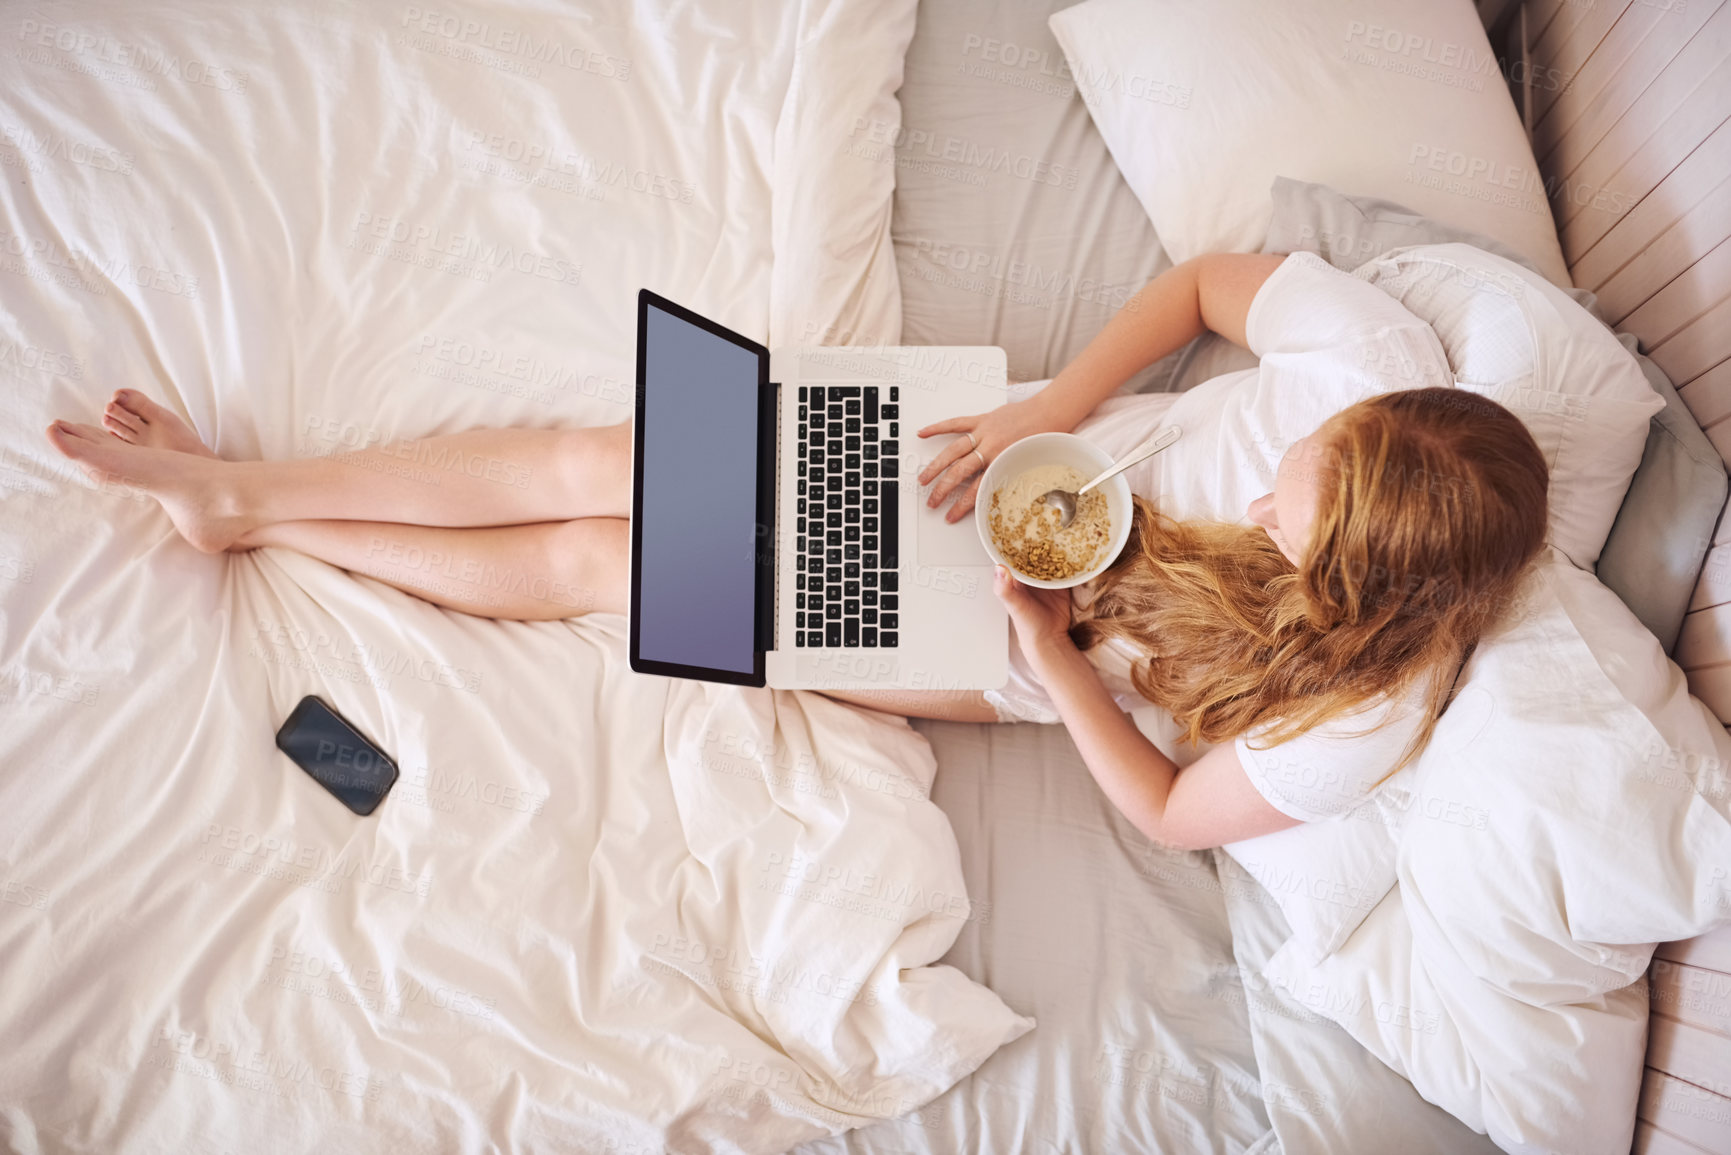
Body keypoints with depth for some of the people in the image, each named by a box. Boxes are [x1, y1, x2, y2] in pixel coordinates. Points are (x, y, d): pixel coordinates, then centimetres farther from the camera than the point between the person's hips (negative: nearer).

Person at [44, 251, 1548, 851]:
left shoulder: (1353, 719, -26)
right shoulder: (1380, 357, -20)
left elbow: (1172, 816, -12)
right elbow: (1206, 277, -5)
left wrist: (1052, 665, -22)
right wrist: (1054, 406, -17)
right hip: (1031, 463, 3)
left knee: (592, 559, -2)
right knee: (596, 465, -5)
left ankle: (261, 518, 24)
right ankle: (244, 489, 19)